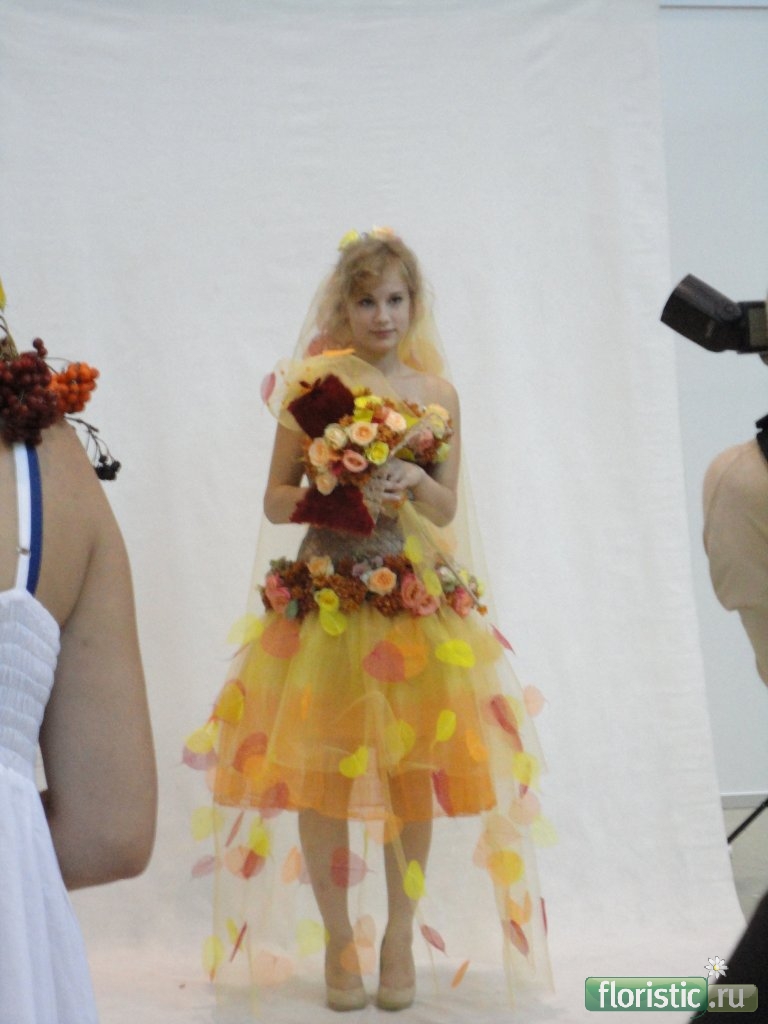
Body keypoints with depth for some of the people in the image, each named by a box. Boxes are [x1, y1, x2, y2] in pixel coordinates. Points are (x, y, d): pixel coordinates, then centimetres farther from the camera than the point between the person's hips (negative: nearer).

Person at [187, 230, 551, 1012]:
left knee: (413, 767, 3)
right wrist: (324, 494, -18)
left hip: (416, 597, 2)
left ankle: (401, 936, 18)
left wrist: (414, 484, -12)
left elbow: (447, 511, 8)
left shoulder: (436, 395, 7)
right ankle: (337, 939, 15)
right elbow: (275, 500, 1)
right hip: (325, 594, -2)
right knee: (321, 766, 1)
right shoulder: (314, 386, 0)